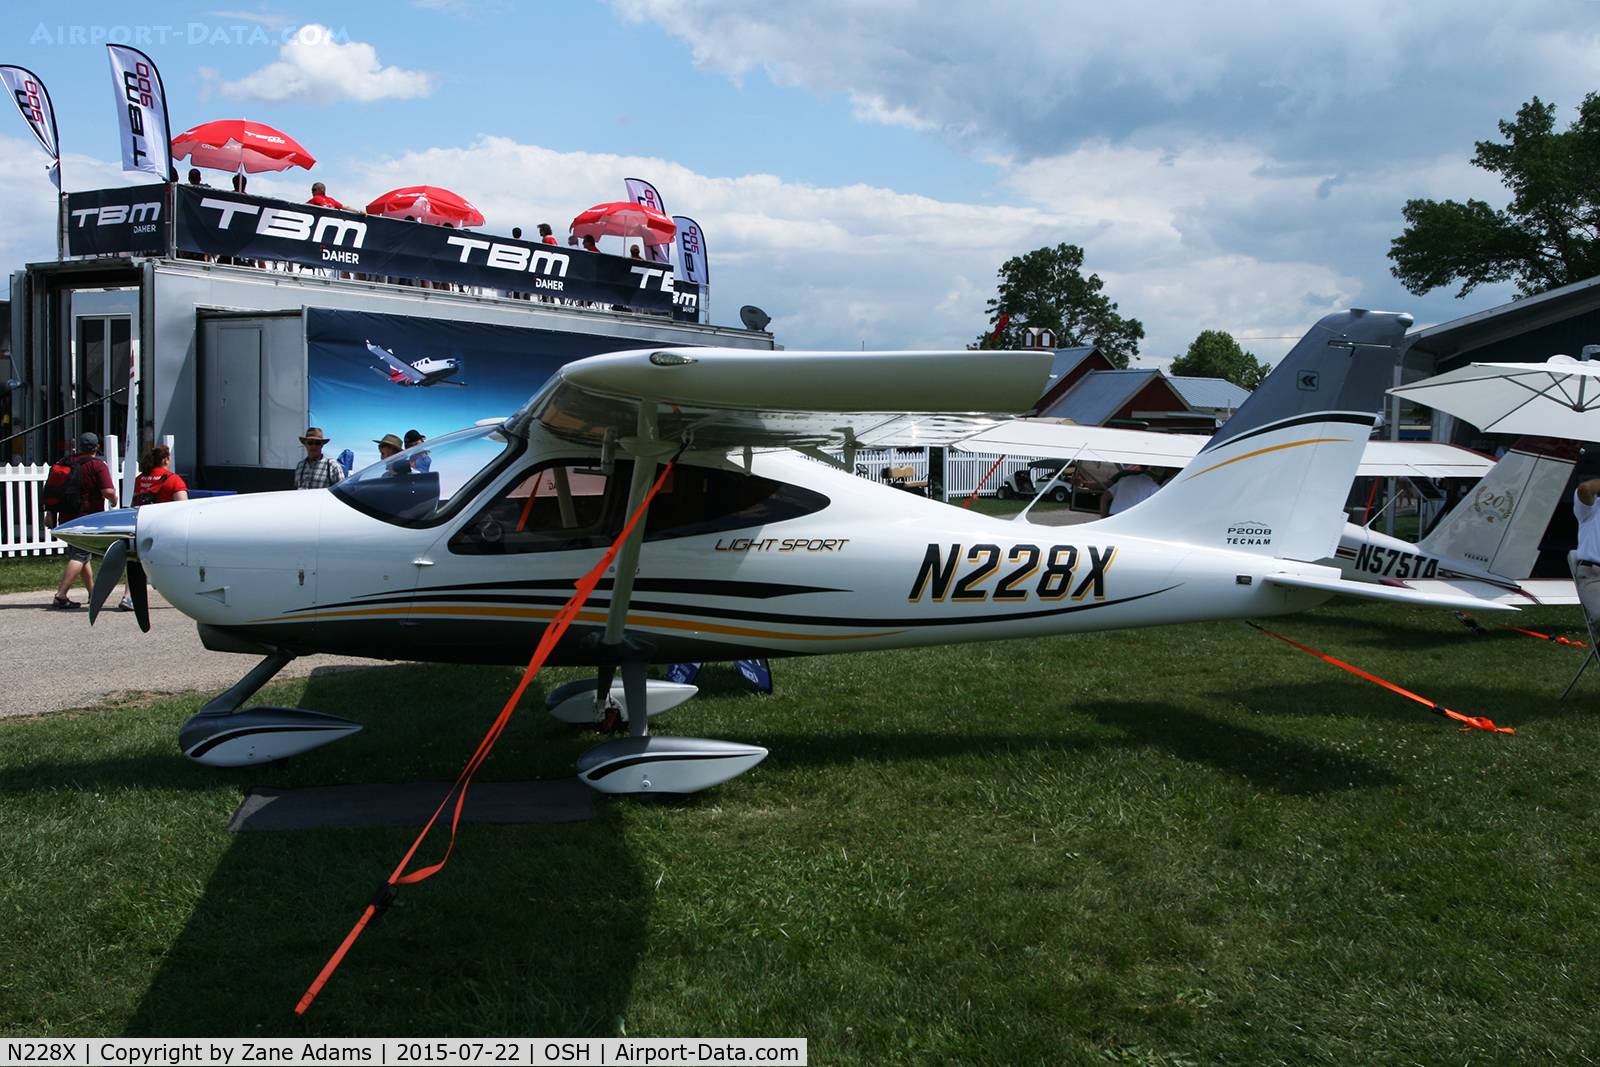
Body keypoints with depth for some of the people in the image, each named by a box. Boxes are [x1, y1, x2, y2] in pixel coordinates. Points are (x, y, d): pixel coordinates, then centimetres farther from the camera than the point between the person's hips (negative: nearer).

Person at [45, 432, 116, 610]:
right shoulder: (98, 465, -10)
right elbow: (108, 491, -20)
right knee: (79, 556, -8)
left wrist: (50, 513, 19)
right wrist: (114, 501, 1)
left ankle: (93, 593, 31)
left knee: (78, 554, 19)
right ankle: (60, 596, -19)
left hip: (65, 519, 7)